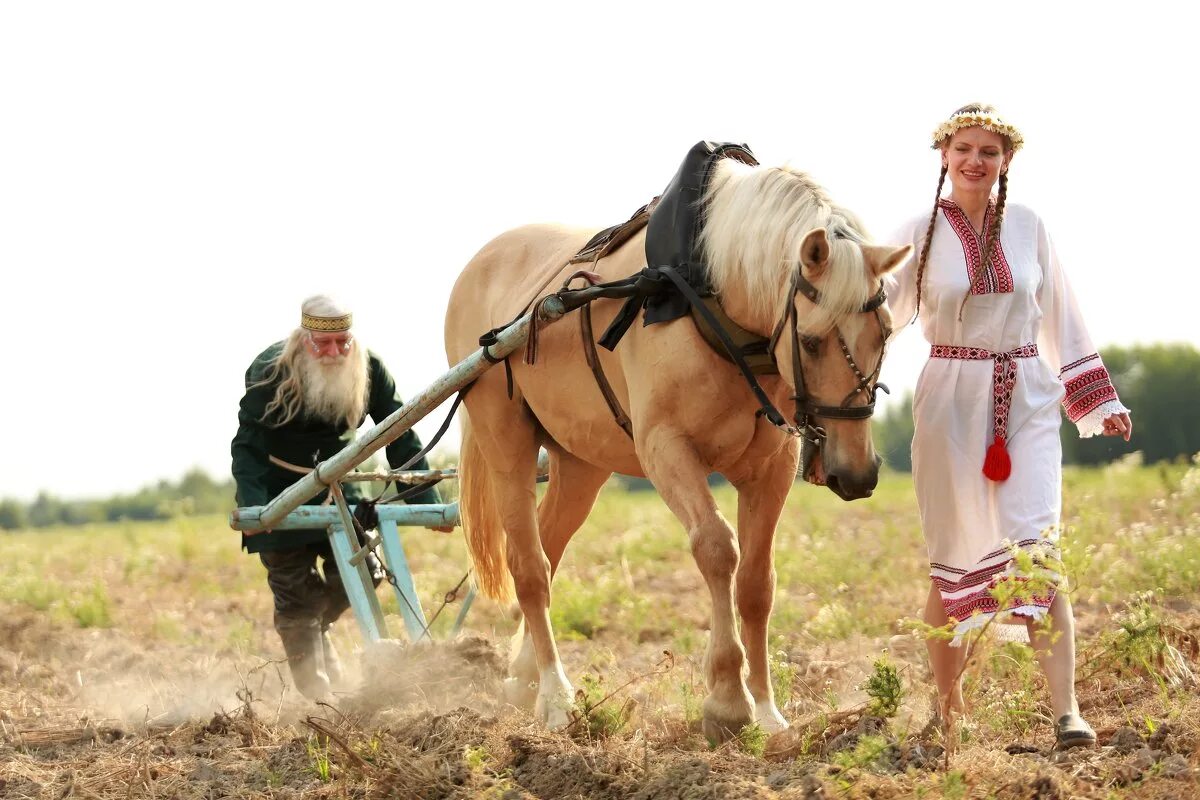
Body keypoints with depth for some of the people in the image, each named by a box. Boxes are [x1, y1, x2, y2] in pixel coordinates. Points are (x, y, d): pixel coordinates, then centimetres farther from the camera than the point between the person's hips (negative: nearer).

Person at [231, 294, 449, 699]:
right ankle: (316, 695, 0)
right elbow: (247, 445, -24)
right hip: (279, 489, -4)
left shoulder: (369, 370, -15)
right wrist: (251, 506, -39)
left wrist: (426, 503, -19)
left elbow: (400, 440, -12)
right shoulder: (270, 371, -25)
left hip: (335, 481, 4)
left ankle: (313, 628, 24)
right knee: (297, 590, -6)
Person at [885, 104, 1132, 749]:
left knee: (1036, 551, -13)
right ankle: (946, 707, 19)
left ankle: (1066, 712, -18)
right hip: (951, 402, 0)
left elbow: (1061, 319, 13)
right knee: (952, 558, 6)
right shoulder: (921, 235, 1)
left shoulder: (1029, 229, 6)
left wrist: (1099, 400, 13)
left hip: (1028, 400, 0)